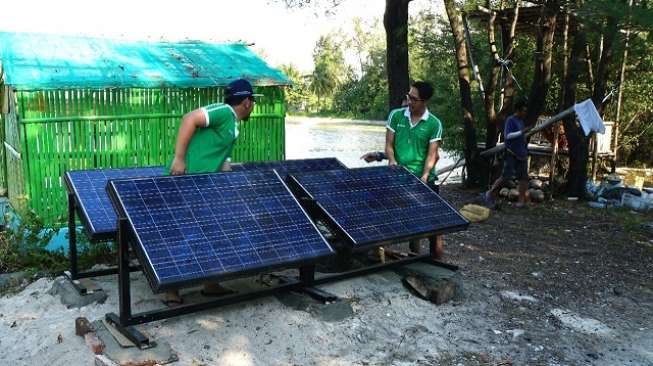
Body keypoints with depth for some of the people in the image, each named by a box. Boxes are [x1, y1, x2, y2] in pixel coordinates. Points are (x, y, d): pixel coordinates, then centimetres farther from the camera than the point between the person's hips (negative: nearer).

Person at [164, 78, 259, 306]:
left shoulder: (232, 128, 21)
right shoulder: (224, 112, -8)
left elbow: (223, 163, 24)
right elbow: (190, 118, -21)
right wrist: (179, 157, -23)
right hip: (186, 177, -10)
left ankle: (211, 284, 25)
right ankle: (172, 292, 5)